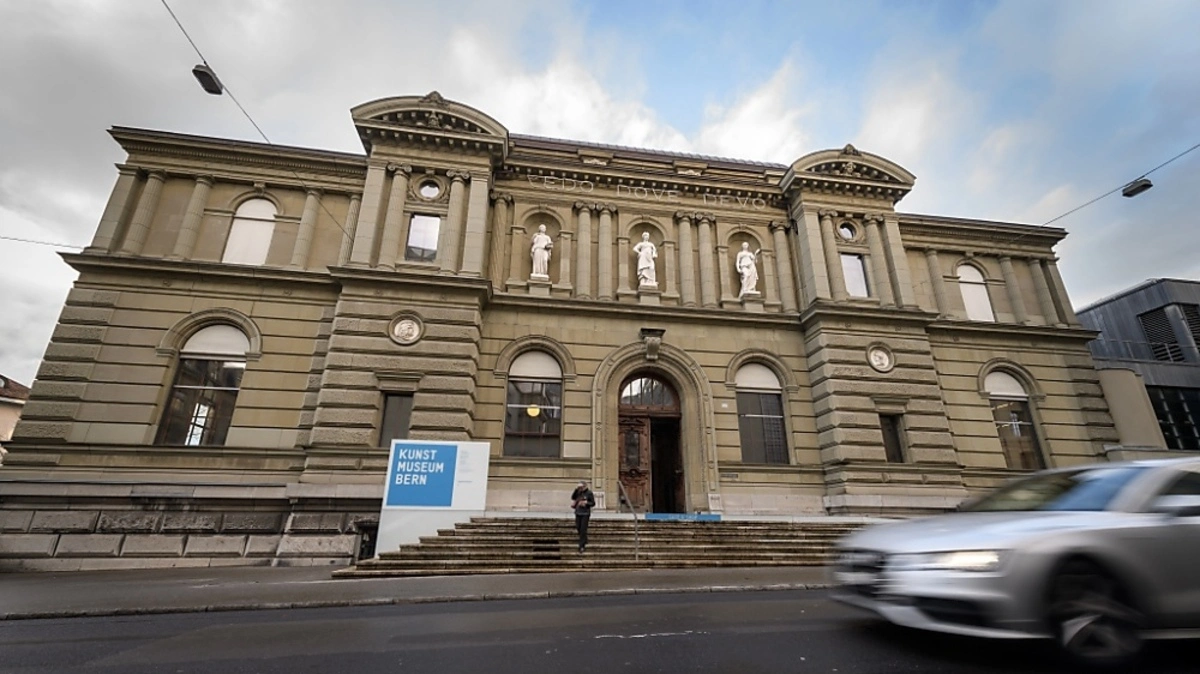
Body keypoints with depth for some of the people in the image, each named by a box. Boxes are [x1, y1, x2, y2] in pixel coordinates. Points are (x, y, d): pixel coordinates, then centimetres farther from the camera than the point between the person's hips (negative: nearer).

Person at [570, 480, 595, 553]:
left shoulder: (589, 493, -8)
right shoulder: (578, 492, 3)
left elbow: (593, 503, -4)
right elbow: (573, 497, -8)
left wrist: (586, 502, -19)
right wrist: (576, 489, -14)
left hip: (585, 514, -5)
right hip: (578, 513, 5)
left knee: (583, 530, -5)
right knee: (578, 528, 12)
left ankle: (582, 546, 3)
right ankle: (584, 541, 36)